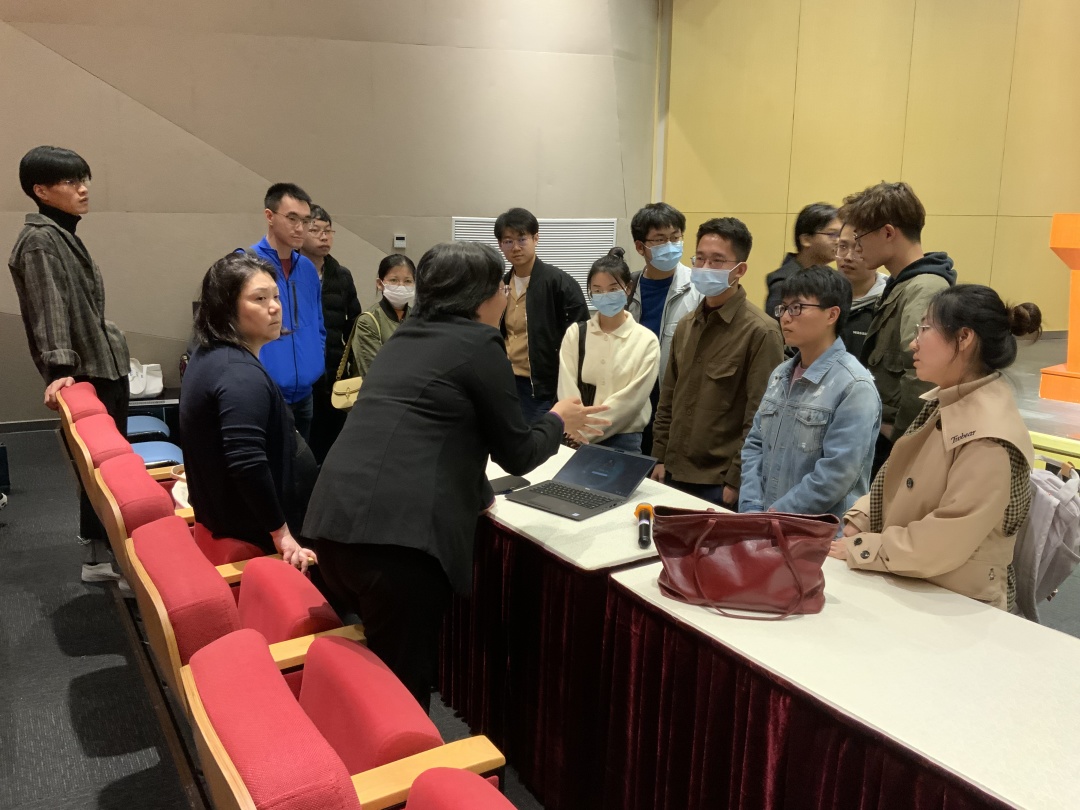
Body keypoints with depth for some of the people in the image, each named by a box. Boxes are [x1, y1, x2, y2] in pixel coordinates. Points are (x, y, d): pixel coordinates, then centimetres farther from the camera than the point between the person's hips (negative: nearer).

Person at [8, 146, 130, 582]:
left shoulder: (61, 234, 16)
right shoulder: (41, 240, -15)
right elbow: (51, 310, -25)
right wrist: (61, 368, -33)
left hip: (102, 365, 10)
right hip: (88, 371, -10)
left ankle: (98, 536, 30)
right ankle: (102, 556, 2)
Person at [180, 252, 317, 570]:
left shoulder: (209, 355, 6)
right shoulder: (242, 374, -28)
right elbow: (248, 464, -37)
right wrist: (282, 535, -29)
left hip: (220, 509, 11)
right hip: (249, 529, -11)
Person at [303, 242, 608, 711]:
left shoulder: (407, 336, 22)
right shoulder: (479, 343, 0)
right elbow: (517, 454, 5)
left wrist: (474, 493, 45)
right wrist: (558, 420, 24)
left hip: (335, 520, 8)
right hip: (397, 532, -8)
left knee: (379, 675, 24)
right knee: (405, 687, 6)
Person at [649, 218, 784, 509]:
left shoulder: (760, 332, -13)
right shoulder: (686, 326, 9)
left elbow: (759, 419, -15)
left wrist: (736, 480, -15)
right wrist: (660, 458, 9)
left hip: (721, 483, -6)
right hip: (675, 474, 6)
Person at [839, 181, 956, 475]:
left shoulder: (923, 291, -20)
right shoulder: (902, 285, 13)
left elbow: (920, 379, -31)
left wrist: (899, 436, -19)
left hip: (899, 447, -9)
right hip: (887, 439, 9)